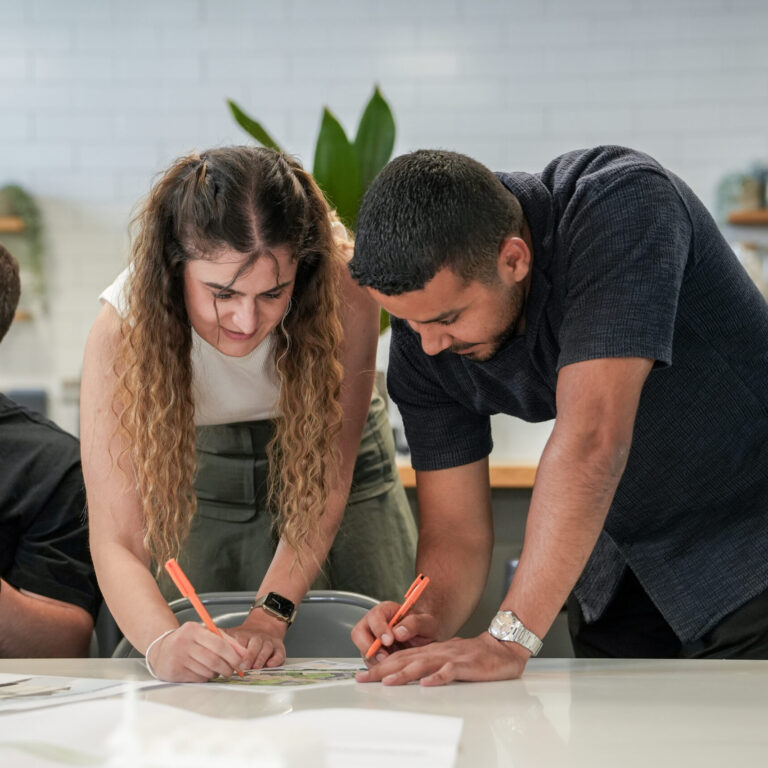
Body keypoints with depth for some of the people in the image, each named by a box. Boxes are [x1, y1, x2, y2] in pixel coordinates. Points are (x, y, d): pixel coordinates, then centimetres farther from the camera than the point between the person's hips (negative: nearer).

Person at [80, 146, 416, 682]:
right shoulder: (123, 328, -33)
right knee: (190, 671, -9)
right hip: (204, 486, 0)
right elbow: (115, 541, -35)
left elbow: (328, 479, -23)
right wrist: (161, 643, -54)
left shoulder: (344, 289, -33)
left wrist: (271, 613, -33)